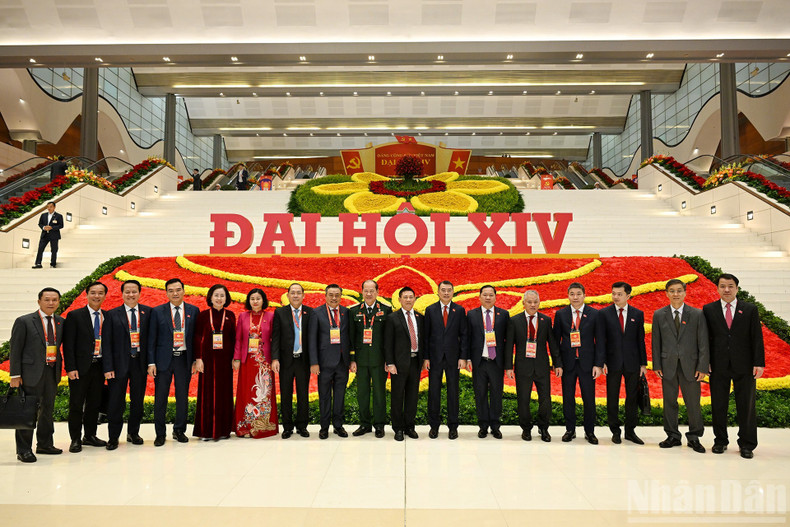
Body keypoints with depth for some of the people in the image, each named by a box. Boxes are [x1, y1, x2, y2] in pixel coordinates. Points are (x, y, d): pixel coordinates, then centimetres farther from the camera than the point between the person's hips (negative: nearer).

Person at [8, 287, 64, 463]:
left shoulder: (60, 322, 9)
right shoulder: (24, 322, -6)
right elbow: (14, 349, -6)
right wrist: (15, 375, -10)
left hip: (52, 372, 5)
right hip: (32, 372, -5)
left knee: (48, 409, 15)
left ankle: (45, 444, 28)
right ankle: (24, 450, 9)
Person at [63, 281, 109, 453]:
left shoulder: (108, 317, 7)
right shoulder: (75, 316, -3)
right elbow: (68, 344, -7)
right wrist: (70, 368, -13)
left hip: (99, 367, 4)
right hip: (81, 367, -4)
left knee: (95, 403, 12)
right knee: (76, 404, 3)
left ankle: (90, 436, 25)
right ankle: (75, 439, 14)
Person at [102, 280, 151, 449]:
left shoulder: (148, 312, 3)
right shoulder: (113, 314, 0)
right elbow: (106, 343, -3)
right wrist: (108, 367, -10)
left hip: (140, 362, 2)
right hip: (119, 363, -2)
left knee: (138, 401, 12)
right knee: (116, 402, 2)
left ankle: (133, 433, 28)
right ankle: (113, 437, 15)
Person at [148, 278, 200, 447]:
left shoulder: (193, 311, 4)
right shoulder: (157, 311, 1)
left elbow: (196, 336, 6)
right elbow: (152, 338, 1)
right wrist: (151, 362, -5)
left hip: (184, 360, 1)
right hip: (164, 360, -1)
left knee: (183, 397, 9)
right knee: (160, 398, 4)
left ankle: (179, 430, 24)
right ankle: (160, 434, 17)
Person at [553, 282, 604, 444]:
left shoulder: (594, 314, 1)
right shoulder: (560, 314, 4)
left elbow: (600, 341, 1)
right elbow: (556, 340, 5)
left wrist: (598, 364, -6)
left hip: (587, 363, -1)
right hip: (567, 363, 1)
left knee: (589, 399, 4)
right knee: (568, 398, 7)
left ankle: (589, 431, 17)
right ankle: (570, 430, 20)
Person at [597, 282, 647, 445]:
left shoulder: (638, 314, 5)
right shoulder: (604, 313, 0)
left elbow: (640, 340, 6)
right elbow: (601, 340, -2)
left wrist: (643, 363, 3)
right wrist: (602, 361, -10)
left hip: (632, 363, 1)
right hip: (613, 362, -1)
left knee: (632, 398, 8)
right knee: (612, 399, 5)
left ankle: (630, 431, 20)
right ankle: (615, 431, 16)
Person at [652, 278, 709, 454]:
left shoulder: (697, 314, 2)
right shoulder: (659, 315, 5)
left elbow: (703, 342, 0)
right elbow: (656, 342, 6)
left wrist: (702, 367, -6)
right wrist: (656, 365, 0)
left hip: (690, 365, -1)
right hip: (668, 365, 1)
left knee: (693, 403, 3)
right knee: (669, 402, 7)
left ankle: (694, 437, 18)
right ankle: (673, 436, 19)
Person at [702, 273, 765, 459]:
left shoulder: (750, 310, 5)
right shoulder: (708, 310, 5)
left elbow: (757, 338, 2)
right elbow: (705, 337, 5)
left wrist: (759, 363, -5)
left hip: (744, 367, 0)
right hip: (718, 366, 0)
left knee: (746, 405, 5)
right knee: (718, 405, 7)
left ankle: (747, 444, 16)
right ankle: (720, 441, 20)